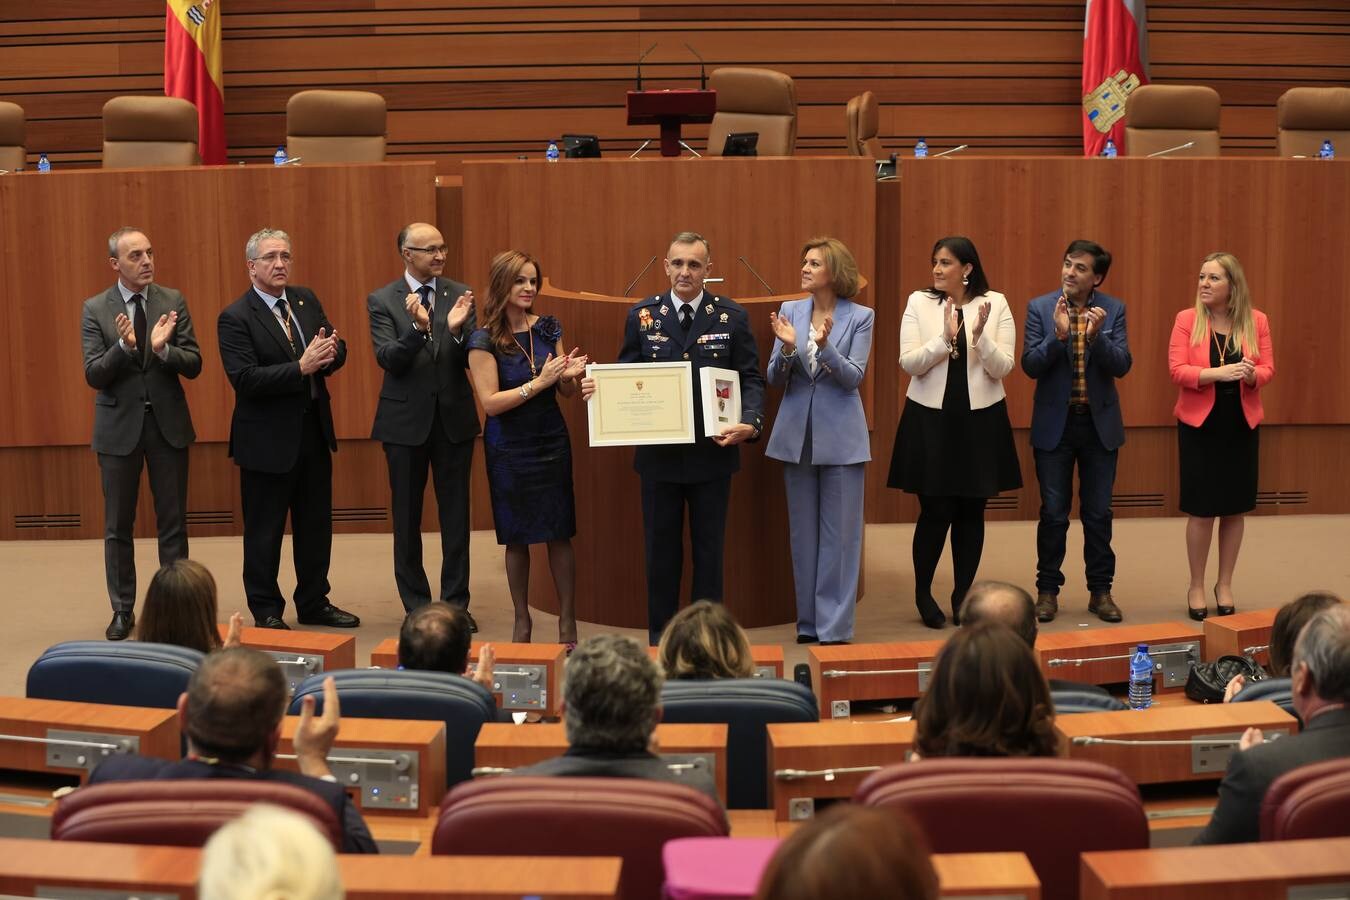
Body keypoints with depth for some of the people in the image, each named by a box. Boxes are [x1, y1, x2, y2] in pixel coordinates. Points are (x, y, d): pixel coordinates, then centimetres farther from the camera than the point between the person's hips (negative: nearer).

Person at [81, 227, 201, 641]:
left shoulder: (173, 302, 0)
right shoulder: (95, 310, -2)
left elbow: (194, 365, -4)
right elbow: (93, 375, -9)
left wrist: (163, 348, -23)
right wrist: (124, 346, -25)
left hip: (168, 422, 1)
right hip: (119, 426, -1)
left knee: (173, 521, 7)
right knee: (118, 525, 8)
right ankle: (123, 610, 20)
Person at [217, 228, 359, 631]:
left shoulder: (306, 300, 7)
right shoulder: (235, 318, -12)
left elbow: (337, 353, 7)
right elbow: (245, 379, -22)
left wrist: (331, 351, -17)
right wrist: (301, 367, -28)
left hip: (314, 432, 6)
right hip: (268, 439, -6)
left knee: (316, 525, 16)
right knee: (264, 531, 5)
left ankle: (314, 603, 30)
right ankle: (266, 611, 19)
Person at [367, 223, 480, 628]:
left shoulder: (460, 294, 2)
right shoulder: (382, 301, -3)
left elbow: (471, 360, -4)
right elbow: (387, 360, -14)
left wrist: (456, 330, -24)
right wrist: (418, 328, -30)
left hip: (454, 417, 2)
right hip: (406, 420, -1)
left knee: (456, 514, 7)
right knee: (407, 518, 8)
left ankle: (456, 602, 17)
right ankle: (416, 605, 20)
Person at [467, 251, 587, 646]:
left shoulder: (548, 328, 3)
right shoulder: (484, 340, -8)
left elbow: (567, 392, 8)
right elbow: (490, 402, -14)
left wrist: (569, 375, -14)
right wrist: (538, 383, -22)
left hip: (552, 442, 2)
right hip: (509, 449, -2)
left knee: (559, 533, 2)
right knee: (516, 537, 8)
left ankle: (568, 622, 11)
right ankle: (521, 619, 21)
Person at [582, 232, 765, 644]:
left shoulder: (731, 316, -2)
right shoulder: (642, 315, 1)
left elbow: (752, 378, -2)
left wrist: (750, 422, -20)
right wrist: (599, 387, -17)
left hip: (712, 452, 0)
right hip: (659, 453, 1)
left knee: (709, 549, 10)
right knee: (660, 550, 11)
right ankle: (659, 637, 23)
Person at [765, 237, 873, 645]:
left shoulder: (860, 317, -3)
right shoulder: (790, 311, 4)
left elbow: (854, 377, -10)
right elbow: (774, 378, 2)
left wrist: (825, 346, -26)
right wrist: (787, 349, -18)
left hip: (840, 436, -3)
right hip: (797, 434, 3)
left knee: (839, 533, 0)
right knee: (803, 531, 10)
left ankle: (834, 627, 6)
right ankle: (808, 622, 20)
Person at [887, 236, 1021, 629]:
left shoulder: (995, 303, 0)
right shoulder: (919, 302, 0)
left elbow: (1003, 367, -4)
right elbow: (909, 363, -7)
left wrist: (980, 335, -20)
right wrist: (945, 337, -19)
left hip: (980, 419, 1)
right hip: (930, 419, -1)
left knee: (971, 511, 7)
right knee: (935, 511, 0)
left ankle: (962, 596, 21)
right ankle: (922, 593, 20)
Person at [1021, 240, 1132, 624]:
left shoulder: (1113, 310, -1)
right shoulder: (1040, 308, -4)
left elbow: (1121, 366, -9)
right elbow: (1030, 365, -10)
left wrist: (1097, 334, -26)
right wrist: (1058, 334, -25)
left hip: (1100, 423, 1)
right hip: (1055, 423, -1)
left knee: (1098, 513, 8)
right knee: (1053, 513, 4)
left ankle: (1100, 591, 19)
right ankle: (1048, 589, 16)